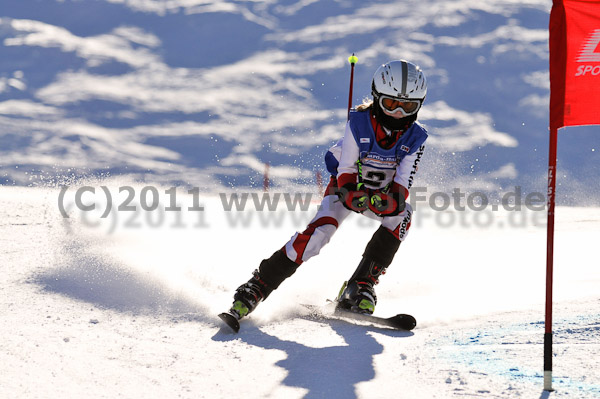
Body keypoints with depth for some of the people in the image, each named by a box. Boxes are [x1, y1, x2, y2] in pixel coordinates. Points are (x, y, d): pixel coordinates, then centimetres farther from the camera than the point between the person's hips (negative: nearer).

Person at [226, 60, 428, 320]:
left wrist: (389, 201, -44)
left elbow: (402, 188, -21)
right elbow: (346, 172, -20)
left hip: (383, 194, 3)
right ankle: (257, 288, -22)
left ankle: (359, 287, -26)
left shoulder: (415, 139, -17)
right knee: (320, 230, -27)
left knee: (402, 214, -29)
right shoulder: (359, 122, -23)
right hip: (347, 187, -2)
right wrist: (353, 196, -41)